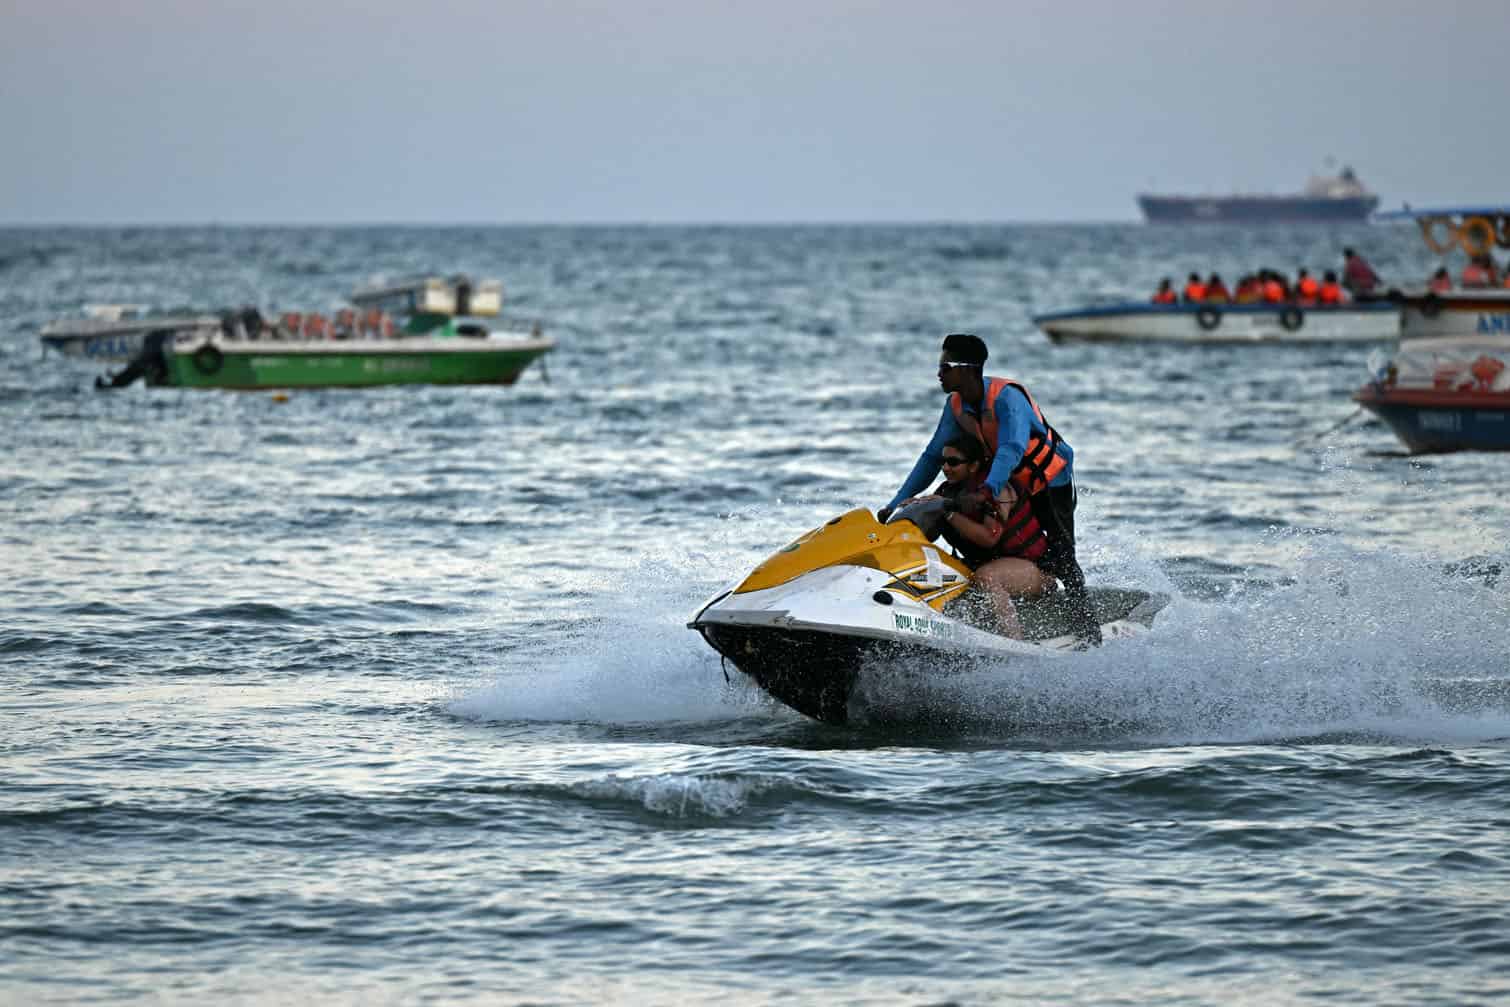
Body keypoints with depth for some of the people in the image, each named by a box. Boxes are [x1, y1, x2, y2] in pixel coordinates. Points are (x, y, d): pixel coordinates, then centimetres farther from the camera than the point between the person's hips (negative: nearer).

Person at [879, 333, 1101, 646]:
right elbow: (933, 457, 2)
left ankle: (1089, 636, -13)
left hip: (1051, 481, -8)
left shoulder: (1007, 397, -28)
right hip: (1010, 484, 8)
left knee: (1060, 561, -15)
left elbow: (1012, 449, -43)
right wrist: (896, 504, -3)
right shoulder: (956, 406, -5)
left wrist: (987, 491, -59)